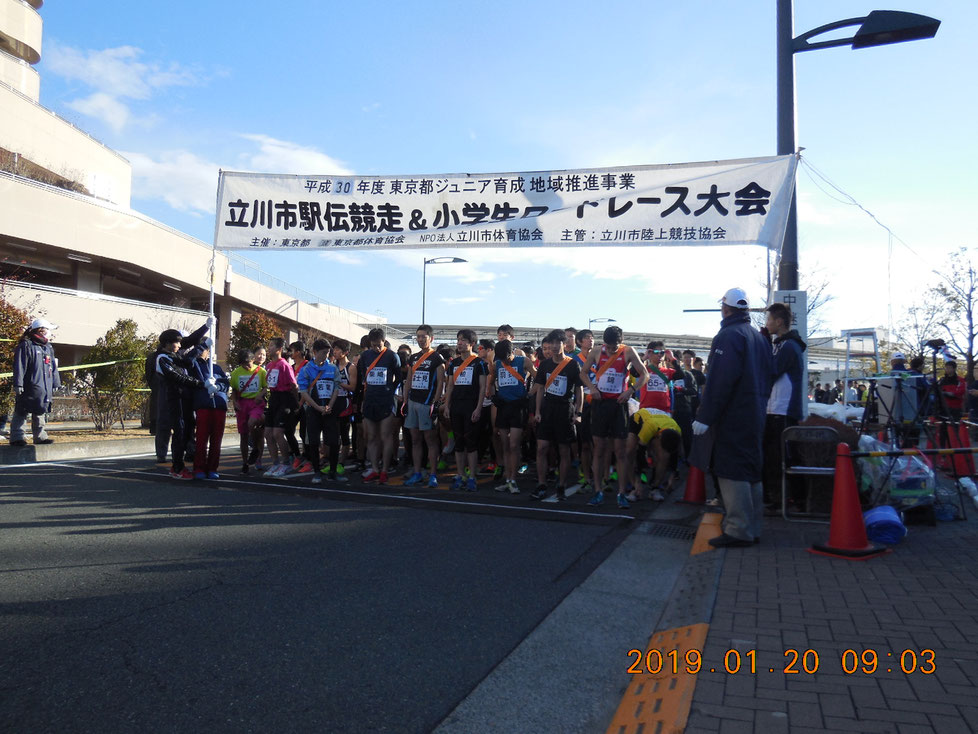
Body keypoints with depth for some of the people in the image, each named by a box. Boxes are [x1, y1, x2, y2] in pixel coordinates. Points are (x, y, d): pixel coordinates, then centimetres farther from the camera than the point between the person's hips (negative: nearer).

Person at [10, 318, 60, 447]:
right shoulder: (26, 346, -6)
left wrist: (55, 384, 17)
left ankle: (40, 436, 19)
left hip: (45, 388, 7)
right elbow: (19, 367, -10)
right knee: (22, 412, -4)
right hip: (29, 388, -7)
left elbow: (53, 367, 20)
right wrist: (18, 384, -15)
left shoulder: (48, 348, 16)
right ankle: (17, 437, 1)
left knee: (40, 412, 13)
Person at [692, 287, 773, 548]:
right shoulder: (759, 336, 15)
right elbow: (768, 377, 18)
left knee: (731, 472, -6)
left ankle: (738, 530, -4)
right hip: (755, 416, 9)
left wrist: (705, 417, -19)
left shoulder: (728, 335, -13)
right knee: (751, 471, 14)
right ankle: (752, 528, 22)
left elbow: (719, 381, -21)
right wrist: (760, 404, 22)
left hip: (732, 418, -9)